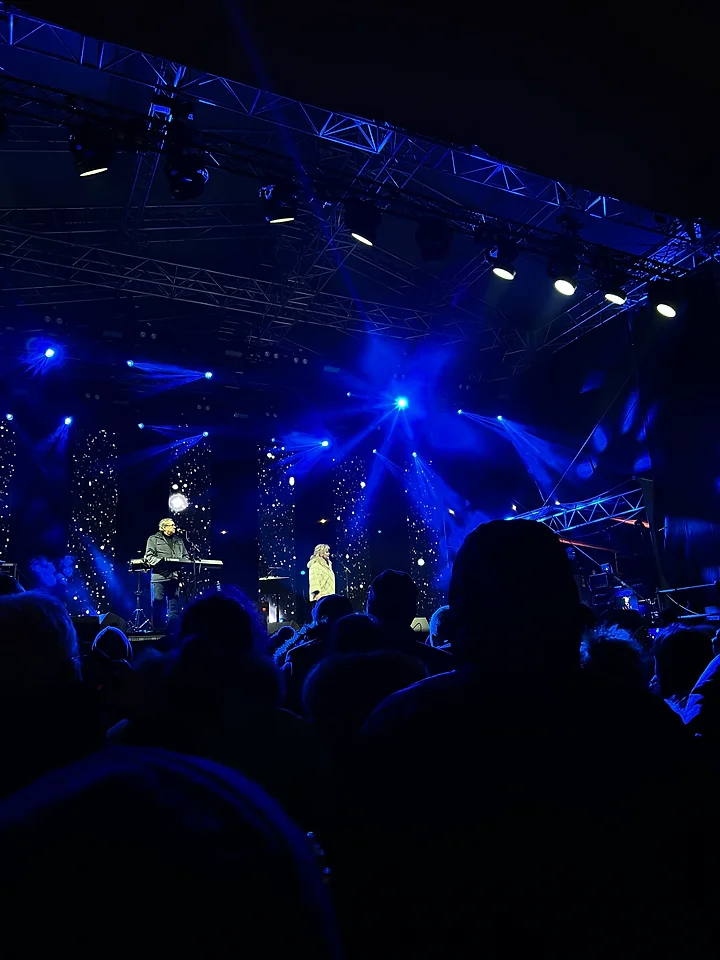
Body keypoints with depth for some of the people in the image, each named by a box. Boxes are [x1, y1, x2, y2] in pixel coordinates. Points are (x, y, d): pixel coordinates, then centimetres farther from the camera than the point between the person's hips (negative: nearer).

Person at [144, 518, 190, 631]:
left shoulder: (179, 540, 22)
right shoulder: (153, 539, 8)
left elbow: (186, 556, 21)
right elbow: (149, 556, -2)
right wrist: (160, 561, -17)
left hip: (175, 577, 4)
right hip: (159, 577, -4)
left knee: (175, 605, 2)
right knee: (158, 605, -3)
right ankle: (157, 630, 4)